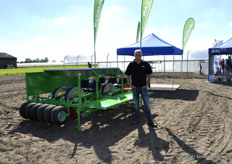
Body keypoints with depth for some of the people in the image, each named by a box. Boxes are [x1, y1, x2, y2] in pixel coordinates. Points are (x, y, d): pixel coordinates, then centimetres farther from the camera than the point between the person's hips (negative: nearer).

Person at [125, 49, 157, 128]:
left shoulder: (146, 64, 1)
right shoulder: (131, 64, 2)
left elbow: (149, 75, 6)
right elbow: (127, 75, 8)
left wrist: (147, 84, -3)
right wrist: (130, 84, -1)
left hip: (143, 87, -1)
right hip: (135, 87, 1)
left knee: (147, 104, -1)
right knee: (136, 104, 10)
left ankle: (150, 120, 9)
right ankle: (137, 119, 22)